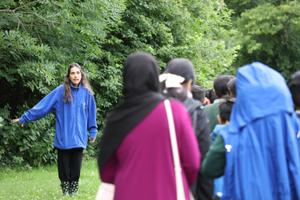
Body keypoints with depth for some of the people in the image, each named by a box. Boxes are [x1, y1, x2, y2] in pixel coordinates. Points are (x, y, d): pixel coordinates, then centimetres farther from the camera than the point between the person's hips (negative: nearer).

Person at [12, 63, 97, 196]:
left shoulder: (87, 93, 3)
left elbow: (91, 114, 12)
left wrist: (93, 132, 10)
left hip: (78, 139, 1)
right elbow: (43, 105, -6)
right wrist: (24, 118, -9)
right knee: (64, 168, 4)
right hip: (63, 139, -1)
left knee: (75, 169, 5)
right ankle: (65, 193, 15)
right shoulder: (61, 91, -4)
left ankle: (74, 193, 16)